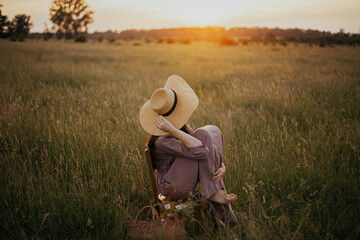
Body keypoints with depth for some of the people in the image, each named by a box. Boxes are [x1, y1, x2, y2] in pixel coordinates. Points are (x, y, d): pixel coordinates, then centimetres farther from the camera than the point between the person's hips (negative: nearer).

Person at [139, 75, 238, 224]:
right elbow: (199, 151, -39)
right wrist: (172, 131, -38)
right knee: (202, 135, -21)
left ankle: (218, 191, -7)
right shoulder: (161, 141, -28)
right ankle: (212, 194, -15)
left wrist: (221, 166, -16)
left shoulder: (181, 126, 0)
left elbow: (211, 150, 2)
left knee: (213, 131, -2)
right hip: (173, 188, -9)